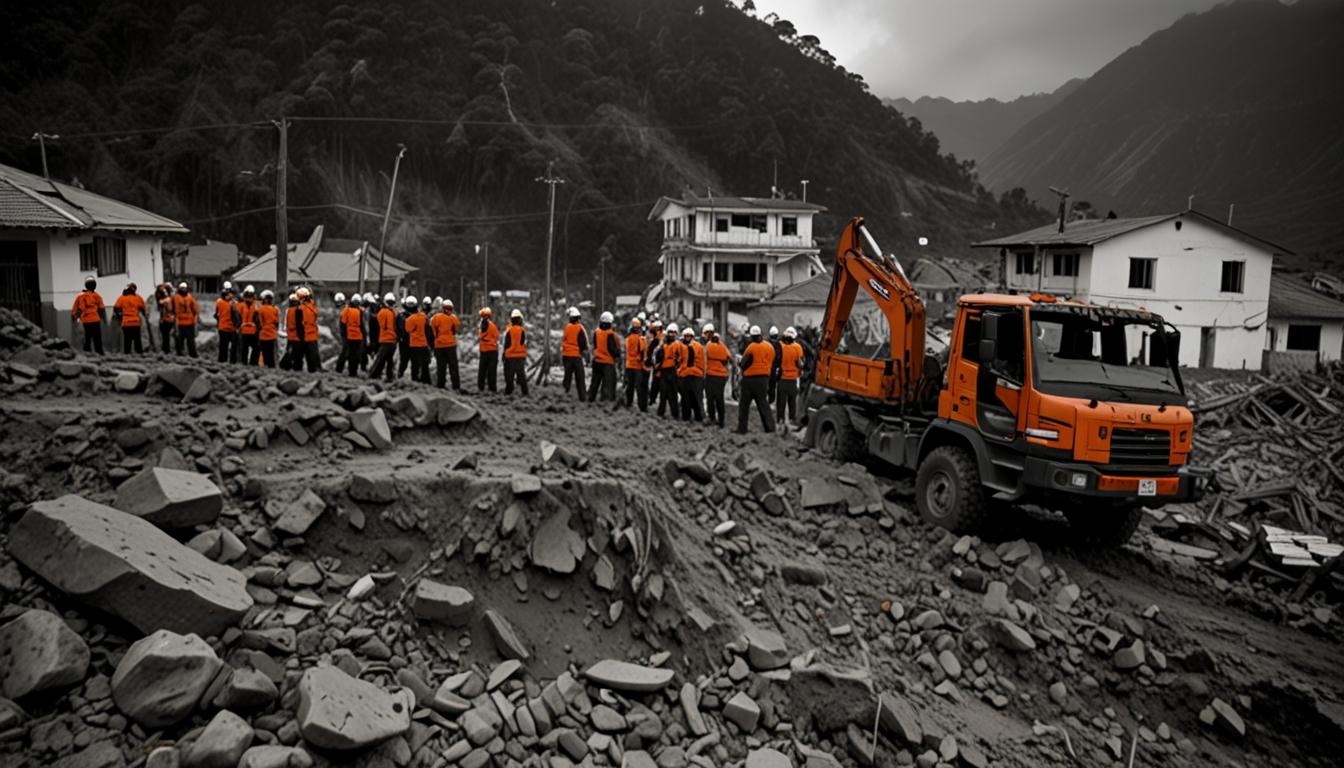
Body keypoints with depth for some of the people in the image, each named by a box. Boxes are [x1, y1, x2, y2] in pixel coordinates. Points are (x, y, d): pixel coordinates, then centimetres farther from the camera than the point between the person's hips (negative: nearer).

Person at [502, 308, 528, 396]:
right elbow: (524, 343, 2)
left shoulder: (508, 330, -7)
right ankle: (524, 392, 2)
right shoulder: (523, 330, -2)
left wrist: (504, 355, 5)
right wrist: (525, 356, 11)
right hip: (521, 356, 2)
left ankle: (508, 391, 8)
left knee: (509, 375, 5)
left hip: (510, 356, -2)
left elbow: (506, 344, -4)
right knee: (521, 374, 5)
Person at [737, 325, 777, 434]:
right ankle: (770, 426, 5)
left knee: (744, 404, 6)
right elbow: (772, 363, 10)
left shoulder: (751, 347, -15)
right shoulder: (769, 346, 3)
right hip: (764, 378, 5)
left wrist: (744, 370, 9)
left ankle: (742, 428, 7)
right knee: (762, 403, 14)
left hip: (750, 379, -5)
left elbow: (743, 364, -11)